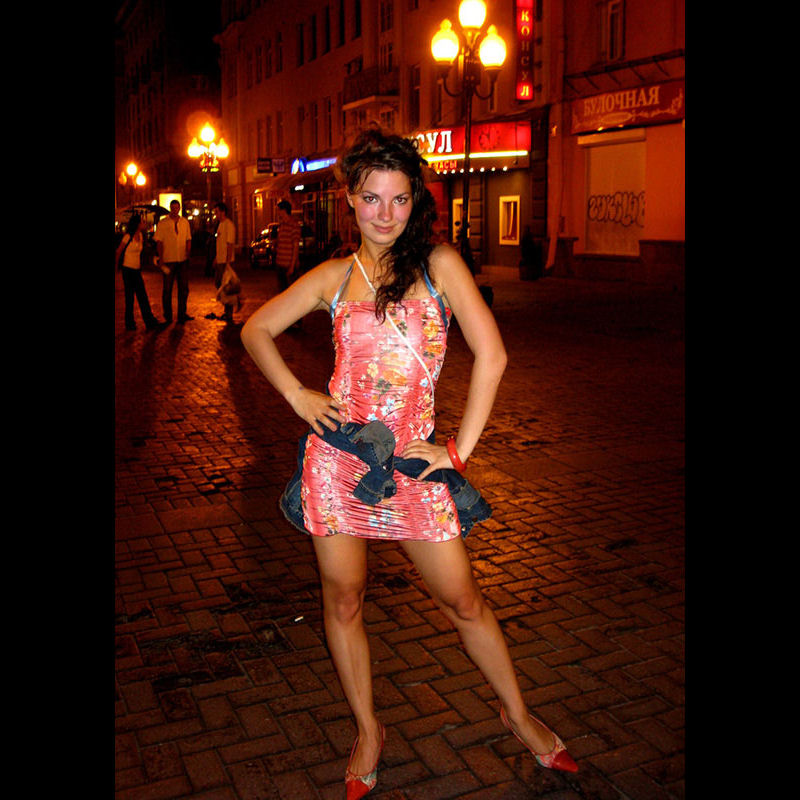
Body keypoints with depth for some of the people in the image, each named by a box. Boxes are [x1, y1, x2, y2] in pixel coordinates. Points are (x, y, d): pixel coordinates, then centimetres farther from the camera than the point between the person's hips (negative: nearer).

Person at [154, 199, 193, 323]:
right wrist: (161, 258, -10)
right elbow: (159, 241, -3)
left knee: (184, 288, 7)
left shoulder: (185, 222, 9)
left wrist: (188, 252, 0)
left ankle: (182, 314, 17)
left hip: (183, 260, 4)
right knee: (167, 288, 2)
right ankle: (167, 316, 12)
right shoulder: (162, 223, -1)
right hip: (168, 260, -3)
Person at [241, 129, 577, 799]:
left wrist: (460, 450, -8)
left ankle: (517, 714, 32)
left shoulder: (440, 264, -1)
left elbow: (491, 354, -7)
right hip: (337, 454, 2)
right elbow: (257, 330, 15)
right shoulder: (333, 277, 6)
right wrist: (298, 397, 2)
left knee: (461, 598, 8)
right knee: (343, 600, 10)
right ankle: (368, 732, 32)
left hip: (411, 458, -1)